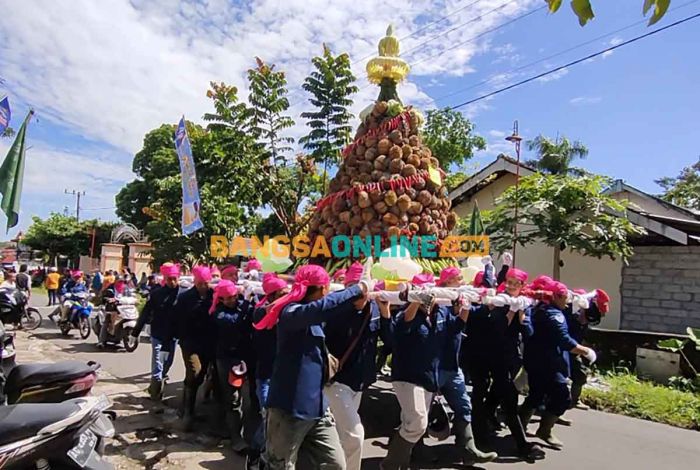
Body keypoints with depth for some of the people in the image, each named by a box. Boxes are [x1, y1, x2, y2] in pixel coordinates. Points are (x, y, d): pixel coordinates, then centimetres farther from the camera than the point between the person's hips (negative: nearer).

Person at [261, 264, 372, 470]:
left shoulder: (315, 318, 11)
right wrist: (358, 289, -27)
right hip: (289, 407, -8)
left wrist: (357, 303, 3)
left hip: (317, 406, 8)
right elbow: (322, 308, -36)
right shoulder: (291, 312, -16)